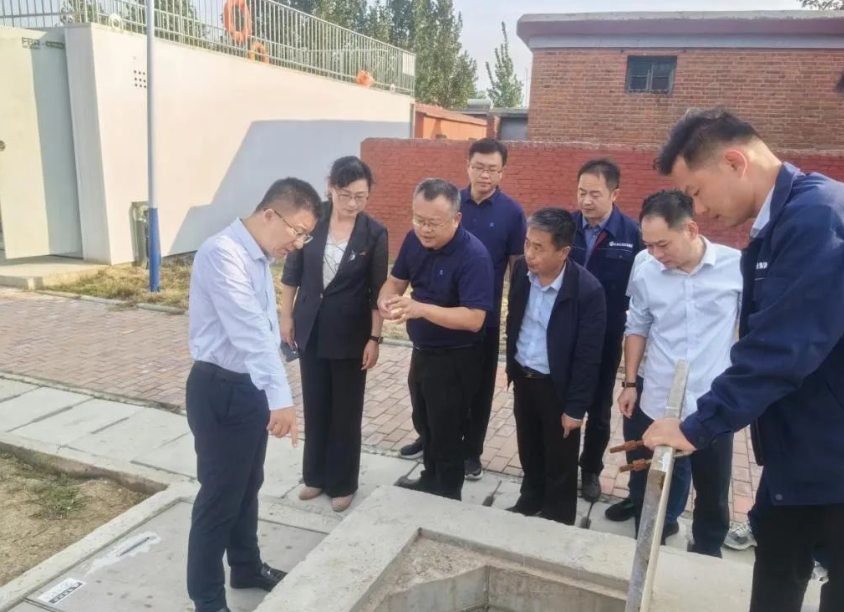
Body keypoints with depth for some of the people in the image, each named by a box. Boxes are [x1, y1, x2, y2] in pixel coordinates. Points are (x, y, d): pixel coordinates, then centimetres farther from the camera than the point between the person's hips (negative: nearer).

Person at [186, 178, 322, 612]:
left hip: (250, 386, 9)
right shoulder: (222, 254, -22)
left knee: (247, 486, 23)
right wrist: (281, 397, -37)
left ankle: (247, 568, 43)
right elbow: (248, 330, -32)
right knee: (220, 494, 6)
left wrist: (272, 392, 13)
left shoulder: (259, 256, 8)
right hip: (221, 390, -9)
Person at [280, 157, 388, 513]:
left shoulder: (374, 234, -10)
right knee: (315, 407, 14)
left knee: (346, 411, 8)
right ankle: (315, 475, 32)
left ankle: (343, 484, 24)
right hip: (310, 329, 2)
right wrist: (286, 317, 3)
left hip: (350, 334, -2)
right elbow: (292, 273, 3)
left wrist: (375, 338, -9)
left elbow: (377, 292, -7)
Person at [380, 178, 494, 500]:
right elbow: (396, 280, 5)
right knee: (424, 424, 25)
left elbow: (474, 319, -30)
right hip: (421, 351, 7)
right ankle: (430, 480, 48)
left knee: (446, 434, 10)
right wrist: (386, 299, -19)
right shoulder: (415, 240, -6)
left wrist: (421, 309, -40)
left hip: (455, 360, -7)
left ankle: (448, 497, 33)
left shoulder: (474, 256, -27)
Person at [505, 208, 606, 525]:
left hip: (558, 386, -5)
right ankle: (530, 501, 47)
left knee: (559, 462, 15)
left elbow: (588, 357, -19)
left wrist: (575, 407, -15)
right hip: (523, 377, 5)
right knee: (529, 450, 24)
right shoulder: (521, 270, -9)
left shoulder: (588, 290, -25)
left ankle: (558, 521, 36)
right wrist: (511, 364, 14)